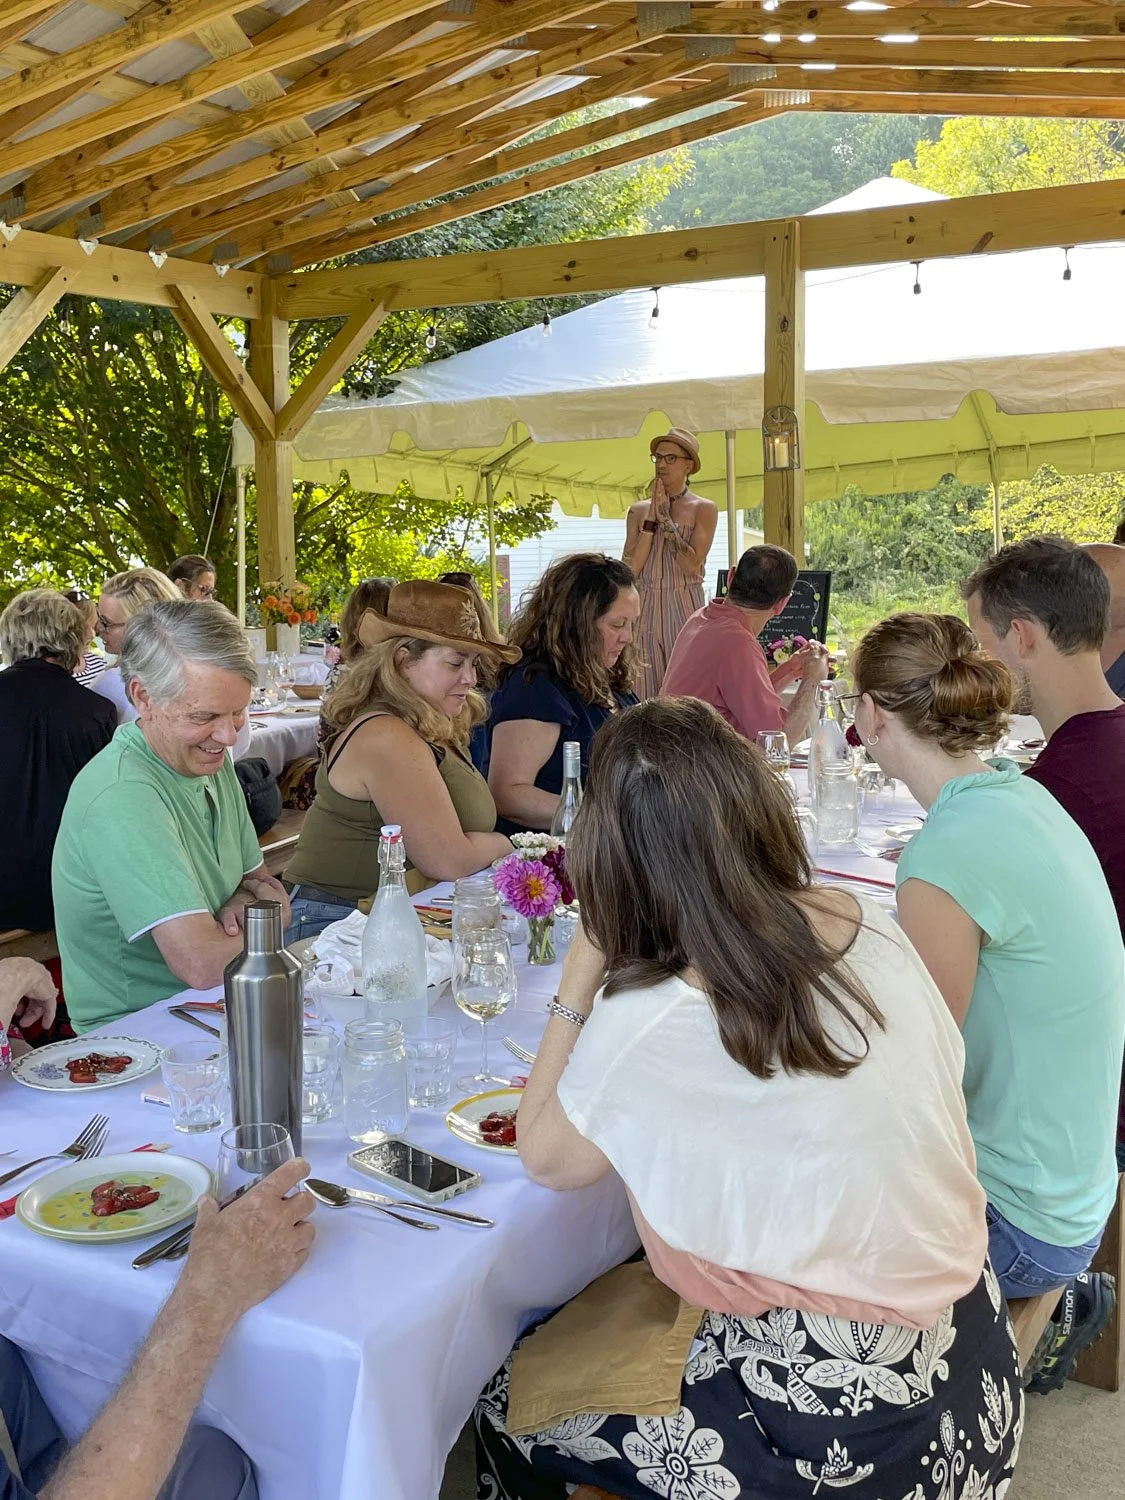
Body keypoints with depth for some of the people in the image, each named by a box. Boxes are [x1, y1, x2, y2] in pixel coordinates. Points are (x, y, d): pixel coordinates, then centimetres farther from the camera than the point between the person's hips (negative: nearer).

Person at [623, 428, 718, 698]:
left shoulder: (704, 509, 2)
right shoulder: (638, 511, 11)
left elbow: (692, 565, -11)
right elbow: (631, 568, -1)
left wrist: (665, 517, -8)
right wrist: (651, 517, -3)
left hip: (684, 609, -3)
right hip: (645, 610, 3)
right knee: (646, 694, 1)